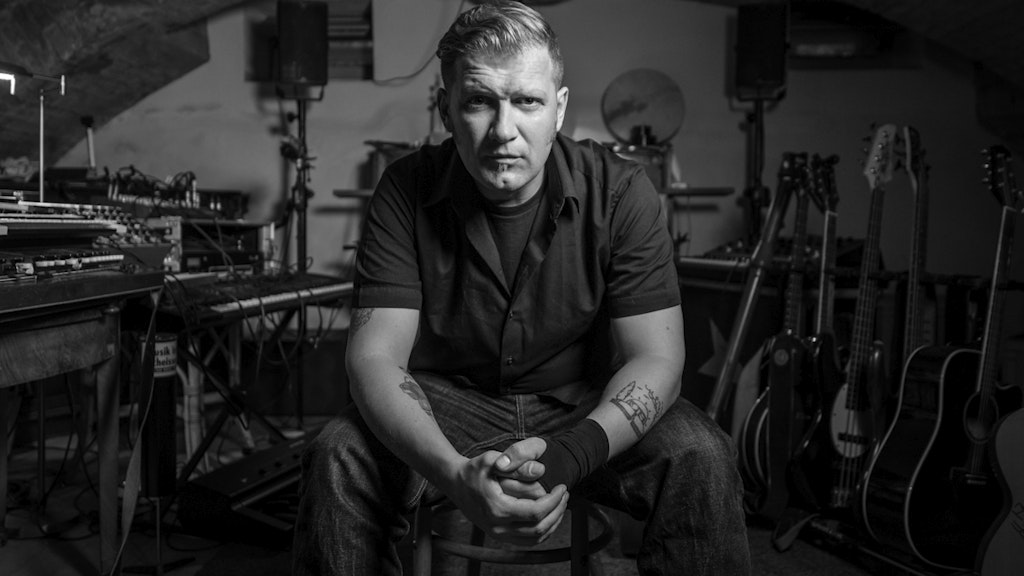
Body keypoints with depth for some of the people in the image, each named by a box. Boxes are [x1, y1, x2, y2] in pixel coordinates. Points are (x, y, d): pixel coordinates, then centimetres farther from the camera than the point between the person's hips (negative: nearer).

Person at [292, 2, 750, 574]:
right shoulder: (406, 193, -14)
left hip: (590, 407, 0)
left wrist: (570, 456, -38)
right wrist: (456, 474, -39)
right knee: (338, 458, -26)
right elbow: (376, 356, -19)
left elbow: (655, 358, -17)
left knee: (701, 458, -26)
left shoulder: (621, 192, -15)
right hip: (447, 401, 1)